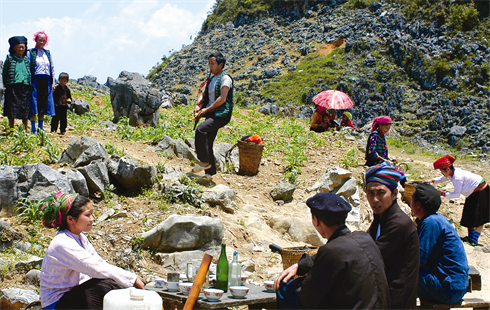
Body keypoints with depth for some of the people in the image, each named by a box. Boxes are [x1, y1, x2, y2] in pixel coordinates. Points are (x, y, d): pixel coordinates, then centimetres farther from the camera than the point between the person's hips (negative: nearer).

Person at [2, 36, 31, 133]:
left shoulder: (26, 60, 13)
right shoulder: (9, 59, 5)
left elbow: (30, 73, 18)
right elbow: (4, 74, 9)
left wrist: (30, 84, 8)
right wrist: (7, 85, 4)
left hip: (25, 87, 2)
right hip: (13, 87, -2)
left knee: (25, 110, 2)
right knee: (12, 111, -2)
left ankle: (25, 131, 10)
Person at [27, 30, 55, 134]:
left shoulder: (47, 53, 16)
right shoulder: (30, 52, 3)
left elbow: (52, 68, 16)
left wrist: (53, 82, 8)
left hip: (46, 81, 4)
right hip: (35, 80, -4)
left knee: (43, 105, 6)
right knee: (34, 105, -6)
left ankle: (40, 128, 13)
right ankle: (33, 128, -1)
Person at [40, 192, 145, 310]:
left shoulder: (80, 238, 6)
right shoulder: (63, 244, -24)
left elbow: (101, 263, 4)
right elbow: (98, 268, -30)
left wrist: (132, 279, -9)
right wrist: (133, 279, -28)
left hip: (75, 292, 9)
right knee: (107, 284, -26)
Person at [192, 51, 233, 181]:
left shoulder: (225, 78, -8)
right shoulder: (211, 79, 19)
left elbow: (222, 99, -17)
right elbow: (206, 96, 26)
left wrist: (207, 110, -14)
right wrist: (199, 106, 5)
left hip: (221, 114, -9)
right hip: (211, 114, 9)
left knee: (201, 129, -29)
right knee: (208, 143, 5)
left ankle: (204, 162, -19)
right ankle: (210, 172, 13)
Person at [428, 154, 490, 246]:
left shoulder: (457, 177, -30)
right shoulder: (453, 172, -2)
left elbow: (456, 194, -23)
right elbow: (442, 178, 16)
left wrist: (443, 194, -15)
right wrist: (432, 181, 4)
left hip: (480, 193, -10)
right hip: (473, 193, 10)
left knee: (478, 218, -6)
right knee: (469, 216, 13)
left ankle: (474, 240, -5)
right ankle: (470, 236, 20)